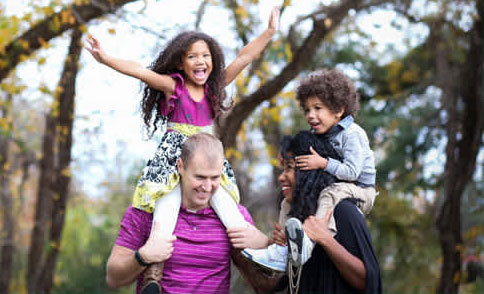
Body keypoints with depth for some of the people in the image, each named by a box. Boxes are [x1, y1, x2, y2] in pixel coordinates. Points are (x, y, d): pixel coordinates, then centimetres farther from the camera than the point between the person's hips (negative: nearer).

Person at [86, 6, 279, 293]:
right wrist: (105, 59, -26)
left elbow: (244, 57, 8)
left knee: (222, 195, -14)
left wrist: (270, 32, 6)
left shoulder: (214, 86, 10)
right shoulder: (173, 85, -1)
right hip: (173, 155, -4)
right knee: (170, 198, -20)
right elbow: (139, 70, -14)